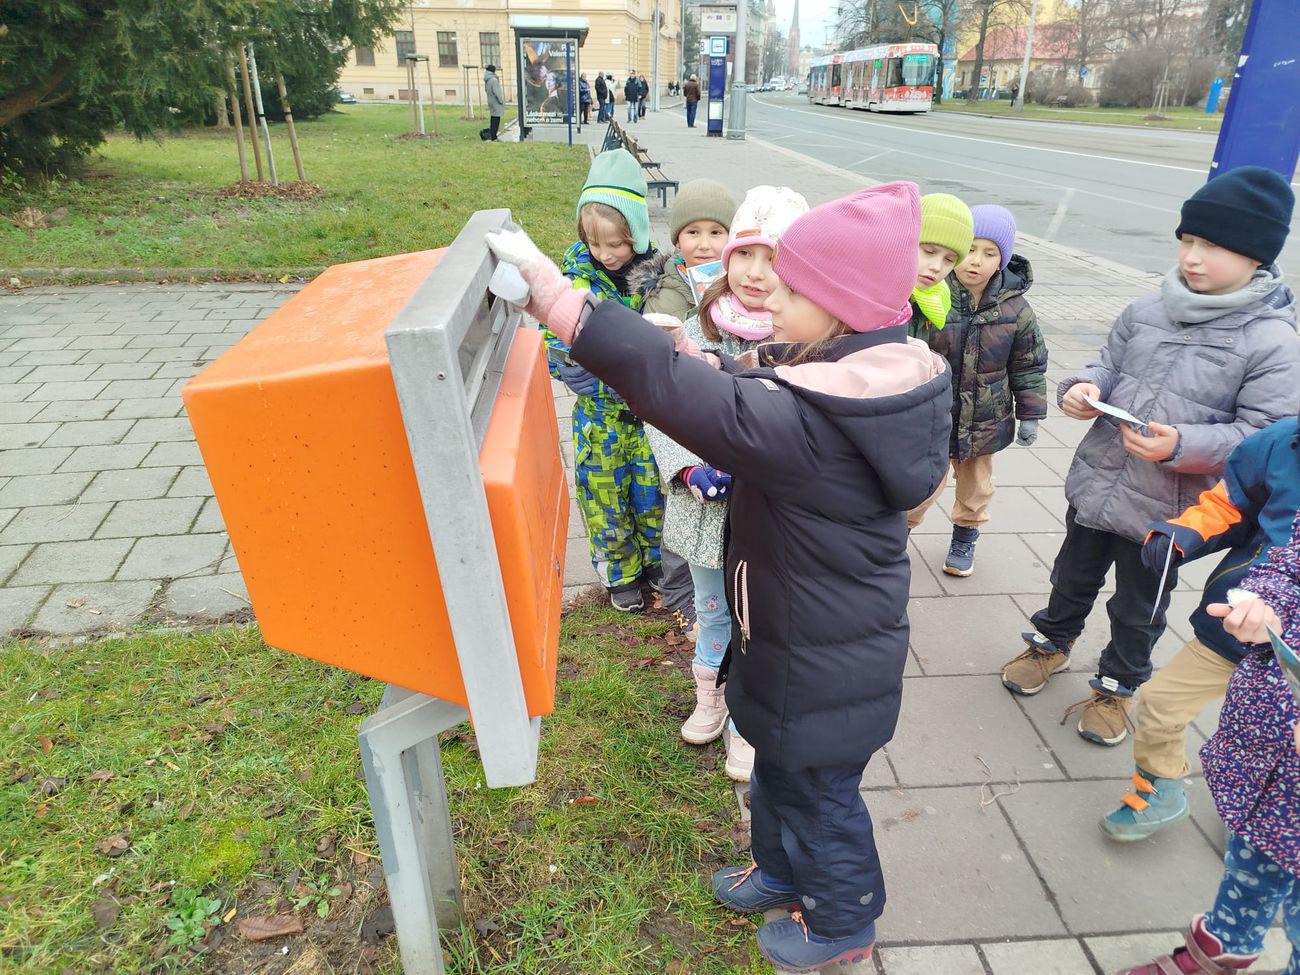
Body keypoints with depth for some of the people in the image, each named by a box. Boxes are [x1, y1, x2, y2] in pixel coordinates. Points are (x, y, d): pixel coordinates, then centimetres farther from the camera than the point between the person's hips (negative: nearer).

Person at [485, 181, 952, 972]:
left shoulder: (816, 421, -36)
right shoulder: (876, 379, -5)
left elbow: (680, 392, -43)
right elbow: (758, 400, 8)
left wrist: (551, 290, -40)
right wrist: (701, 361, -9)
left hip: (823, 661, -9)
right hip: (809, 632, 9)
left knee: (819, 791, 18)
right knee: (779, 768, 30)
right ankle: (782, 872, 57)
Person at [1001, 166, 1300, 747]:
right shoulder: (1147, 311, -4)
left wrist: (1181, 445, -33)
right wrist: (1084, 388, -15)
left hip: (1166, 512, -3)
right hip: (1095, 483, 4)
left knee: (1139, 610, 17)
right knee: (1073, 578, 25)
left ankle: (1117, 686, 41)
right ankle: (1051, 643, 51)